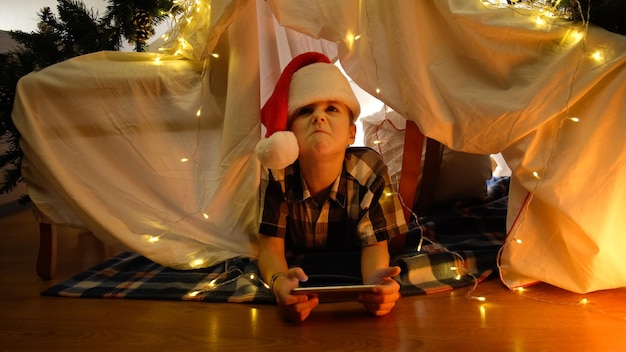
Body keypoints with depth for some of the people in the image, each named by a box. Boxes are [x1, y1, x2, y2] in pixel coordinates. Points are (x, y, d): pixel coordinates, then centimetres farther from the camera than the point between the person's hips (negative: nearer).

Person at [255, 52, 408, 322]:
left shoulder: (369, 171, -26)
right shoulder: (280, 174, -26)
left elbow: (375, 244, -21)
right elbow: (270, 246, -24)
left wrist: (374, 280, -47)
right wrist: (279, 282, -49)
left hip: (351, 274, 1)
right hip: (297, 274, 0)